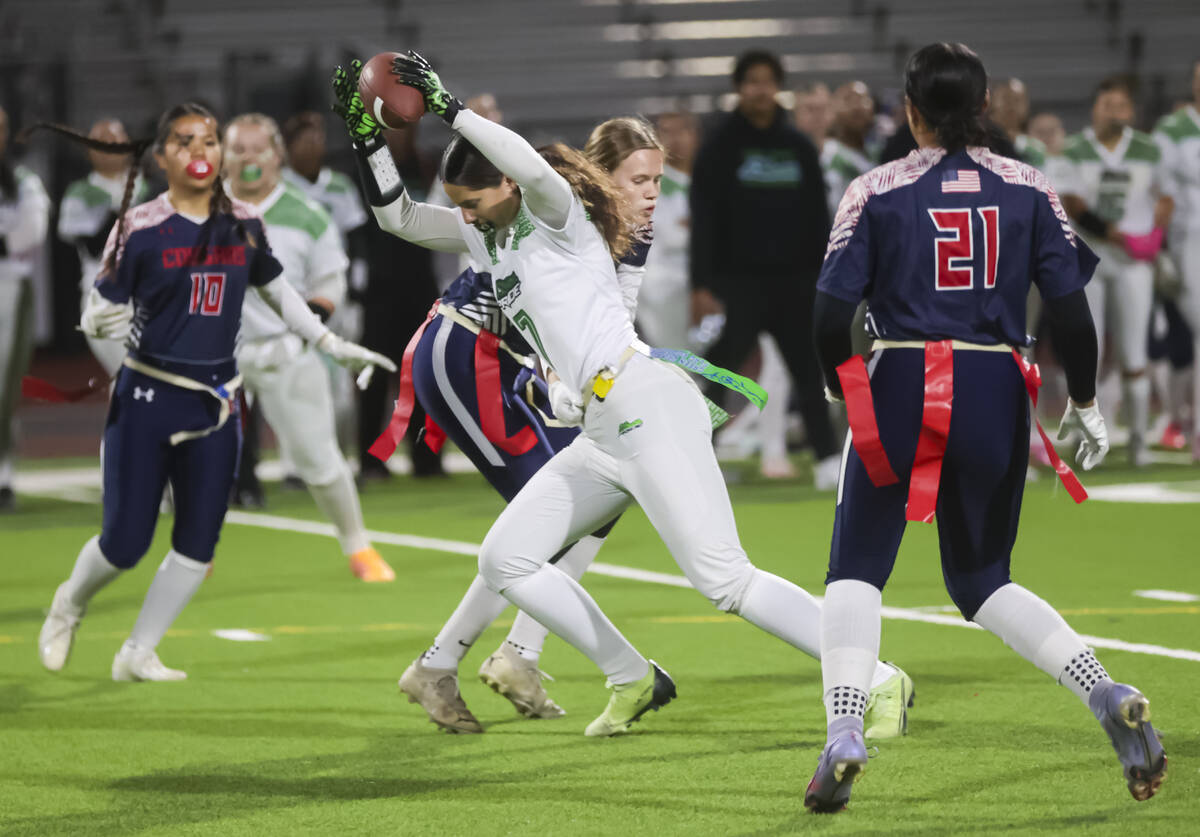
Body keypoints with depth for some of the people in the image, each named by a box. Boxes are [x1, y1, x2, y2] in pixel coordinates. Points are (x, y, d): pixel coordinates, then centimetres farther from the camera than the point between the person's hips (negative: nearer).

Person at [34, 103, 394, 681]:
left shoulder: (243, 225, 4)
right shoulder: (139, 229, -10)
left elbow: (277, 292, 19)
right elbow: (97, 313, -8)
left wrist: (335, 346, 16)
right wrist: (100, 321, -31)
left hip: (215, 405, 4)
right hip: (146, 398, -4)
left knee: (199, 542, 1)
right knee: (126, 541, -3)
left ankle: (138, 654, 17)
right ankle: (70, 604, 29)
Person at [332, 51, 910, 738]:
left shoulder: (555, 216, -4)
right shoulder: (489, 232, 20)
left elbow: (533, 168, -27)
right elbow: (398, 216, 25)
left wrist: (447, 106, -23)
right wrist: (368, 134, 12)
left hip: (646, 404, -9)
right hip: (601, 433, 9)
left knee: (726, 581, -17)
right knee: (506, 560, 7)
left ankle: (876, 678, -16)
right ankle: (635, 682, 12)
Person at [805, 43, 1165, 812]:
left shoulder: (878, 192, -1)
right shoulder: (1028, 190, 5)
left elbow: (832, 312, -4)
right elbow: (1070, 307, 2)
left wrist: (841, 387, 14)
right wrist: (1086, 404, 13)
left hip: (902, 388, -3)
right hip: (997, 394, 3)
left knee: (857, 568, 7)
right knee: (981, 578, 16)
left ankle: (845, 734, -14)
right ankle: (1106, 695, -3)